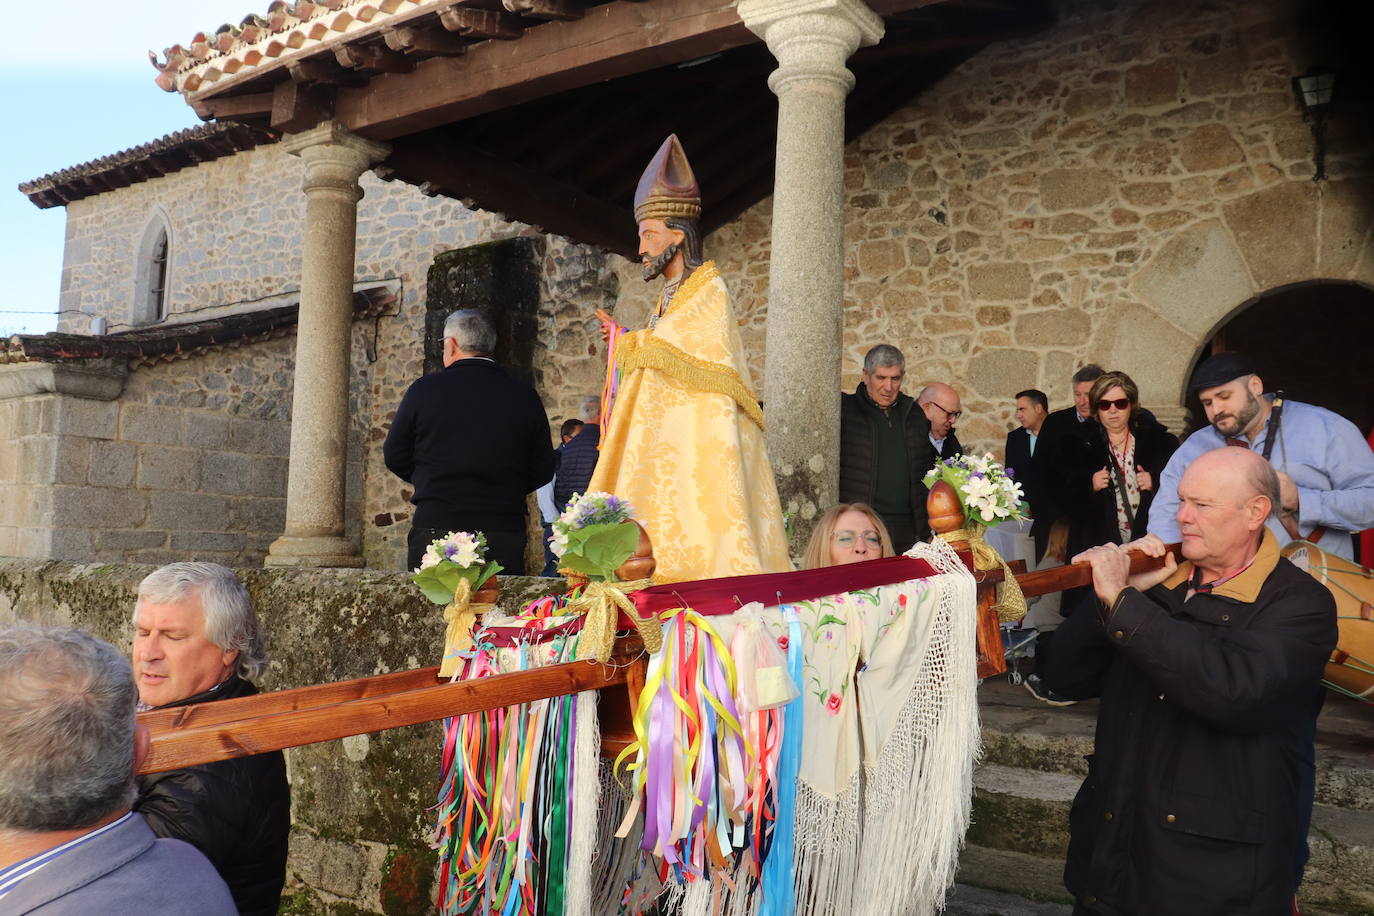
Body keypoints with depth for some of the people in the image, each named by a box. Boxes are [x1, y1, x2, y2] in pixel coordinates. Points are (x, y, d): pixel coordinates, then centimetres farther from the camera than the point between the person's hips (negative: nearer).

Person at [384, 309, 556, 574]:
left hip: (435, 530, -1)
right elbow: (543, 470, 6)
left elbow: (394, 457, 7)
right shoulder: (525, 396, 2)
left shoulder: (423, 389, -2)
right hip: (506, 534, 2)